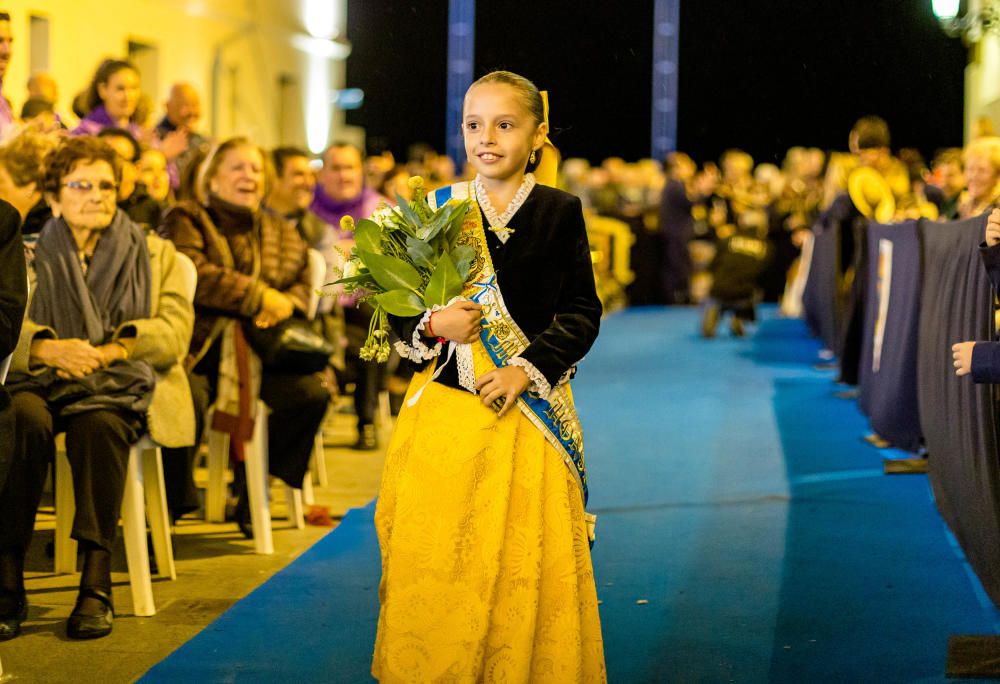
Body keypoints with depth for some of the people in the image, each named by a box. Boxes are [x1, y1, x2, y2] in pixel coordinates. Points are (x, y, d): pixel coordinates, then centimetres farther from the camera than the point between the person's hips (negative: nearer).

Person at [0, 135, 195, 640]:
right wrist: (49, 349, -21)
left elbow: (174, 331, 3)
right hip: (41, 384, 1)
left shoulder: (154, 254, 20)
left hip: (120, 388, 0)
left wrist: (105, 352, -15)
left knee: (98, 425, -37)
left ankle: (97, 581, -37)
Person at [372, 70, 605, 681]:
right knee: (434, 566, 3)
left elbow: (583, 312, -1)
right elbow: (397, 309, 9)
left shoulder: (560, 212, 1)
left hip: (529, 413, -1)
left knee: (526, 566, 1)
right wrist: (432, 326, -12)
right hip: (445, 410, 2)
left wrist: (526, 369, -13)